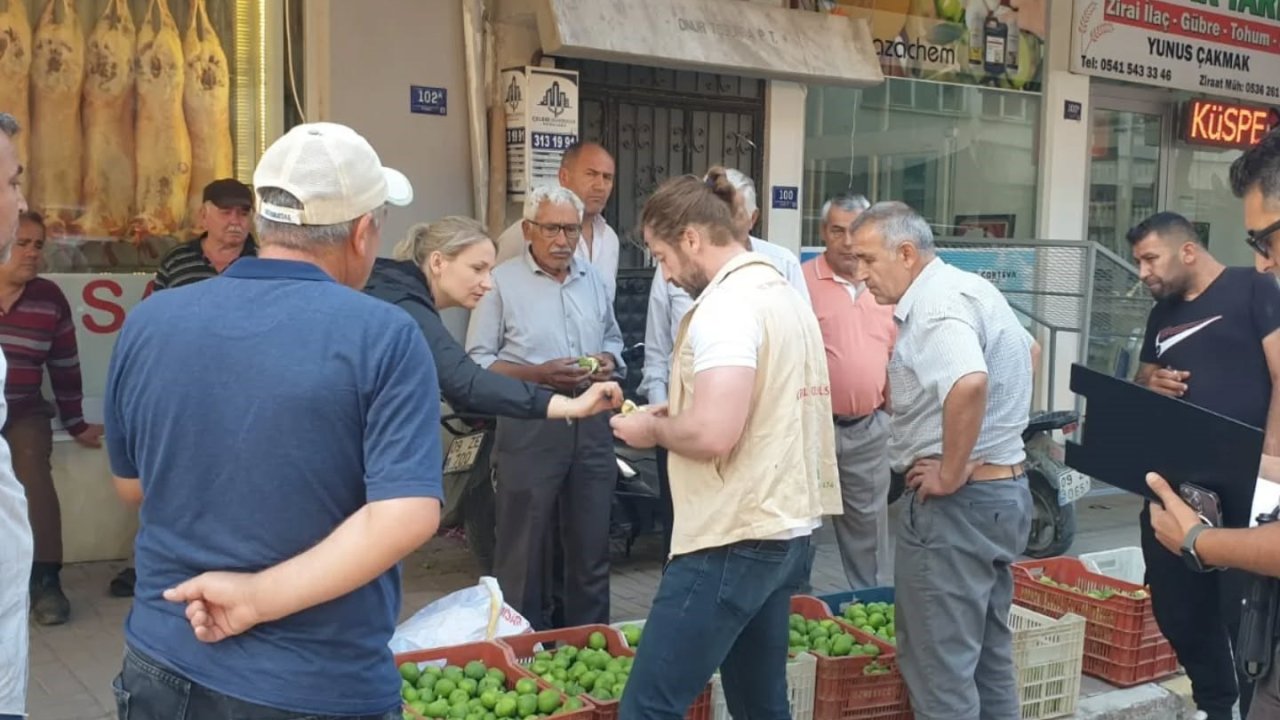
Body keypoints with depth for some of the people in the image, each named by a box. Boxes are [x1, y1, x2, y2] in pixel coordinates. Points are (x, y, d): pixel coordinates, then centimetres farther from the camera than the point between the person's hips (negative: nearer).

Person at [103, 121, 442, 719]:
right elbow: (407, 515, -24)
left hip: (162, 666, 4)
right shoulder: (384, 336, -16)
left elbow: (131, 485, 9)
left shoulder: (148, 322, -3)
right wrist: (259, 598, -19)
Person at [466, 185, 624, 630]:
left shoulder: (593, 280, 12)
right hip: (529, 426, -5)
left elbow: (613, 338, 21)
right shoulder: (502, 282, -5)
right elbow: (477, 361, -8)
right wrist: (539, 374, -19)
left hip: (592, 423, 5)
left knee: (591, 539, 14)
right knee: (526, 543, 4)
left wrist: (609, 361, -1)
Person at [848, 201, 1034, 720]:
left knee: (940, 666, -1)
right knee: (989, 657, 18)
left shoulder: (933, 303, -19)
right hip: (1003, 489, 10)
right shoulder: (969, 287, 13)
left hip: (956, 502, -10)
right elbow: (1026, 349, 29)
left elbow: (968, 383, -37)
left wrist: (951, 473, -25)